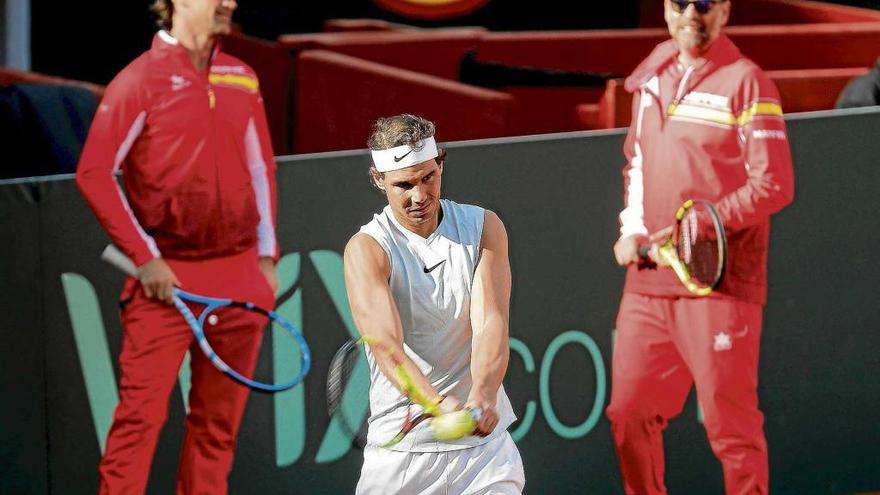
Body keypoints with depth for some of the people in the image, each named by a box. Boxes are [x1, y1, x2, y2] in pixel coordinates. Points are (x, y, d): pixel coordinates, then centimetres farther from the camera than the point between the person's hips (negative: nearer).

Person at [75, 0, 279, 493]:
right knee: (142, 412, -8)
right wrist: (145, 257, -10)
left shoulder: (243, 79, 11)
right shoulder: (140, 81, -6)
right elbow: (94, 173, -8)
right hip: (167, 279, -5)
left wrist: (267, 254, 12)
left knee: (220, 417, 7)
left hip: (239, 278, 5)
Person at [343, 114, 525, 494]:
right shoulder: (367, 249, -9)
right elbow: (386, 344, -24)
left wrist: (483, 396, -33)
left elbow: (491, 323, -13)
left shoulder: (483, 227, 0)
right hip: (400, 448, -1)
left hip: (484, 440, 1)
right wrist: (439, 403, -42)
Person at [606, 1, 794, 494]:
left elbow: (774, 185, -12)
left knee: (730, 424, -5)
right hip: (648, 280, 7)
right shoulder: (651, 80, 14)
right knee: (629, 411, 8)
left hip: (719, 281, -7)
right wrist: (632, 228, 10)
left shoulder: (746, 81, -7)